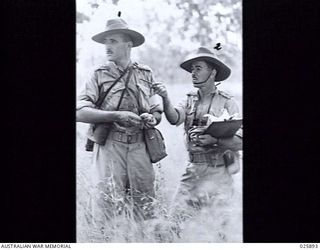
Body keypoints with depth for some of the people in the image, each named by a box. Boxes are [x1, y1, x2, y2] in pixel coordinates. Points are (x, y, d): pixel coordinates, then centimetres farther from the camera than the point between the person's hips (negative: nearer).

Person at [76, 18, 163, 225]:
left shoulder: (145, 74, 11)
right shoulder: (100, 75, 3)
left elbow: (157, 113, 18)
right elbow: (80, 113, -7)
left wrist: (151, 118, -6)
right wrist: (117, 116, -15)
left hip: (140, 147, 2)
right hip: (109, 145, -2)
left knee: (146, 209, 6)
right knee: (107, 206, -4)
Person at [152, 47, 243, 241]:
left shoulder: (227, 103, -6)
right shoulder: (190, 100, 8)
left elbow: (239, 142, -11)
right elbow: (174, 118, -11)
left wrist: (214, 139, -25)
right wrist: (165, 98, -27)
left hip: (217, 170, -4)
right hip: (193, 167, 4)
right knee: (178, 216, 2)